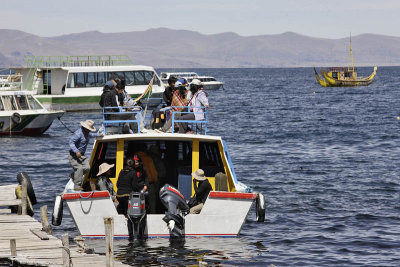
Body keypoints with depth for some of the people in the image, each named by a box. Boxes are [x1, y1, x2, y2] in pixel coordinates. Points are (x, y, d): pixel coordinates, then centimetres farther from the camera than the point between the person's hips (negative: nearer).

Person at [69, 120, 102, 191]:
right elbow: (71, 142, -26)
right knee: (79, 168, -24)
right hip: (74, 155, -8)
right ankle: (77, 186, -20)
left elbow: (91, 134, 38)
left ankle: (73, 175, 11)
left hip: (81, 155, 8)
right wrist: (76, 151, -36)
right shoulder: (78, 133, -20)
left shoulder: (87, 133, 11)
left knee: (87, 168, -12)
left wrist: (98, 135, 51)